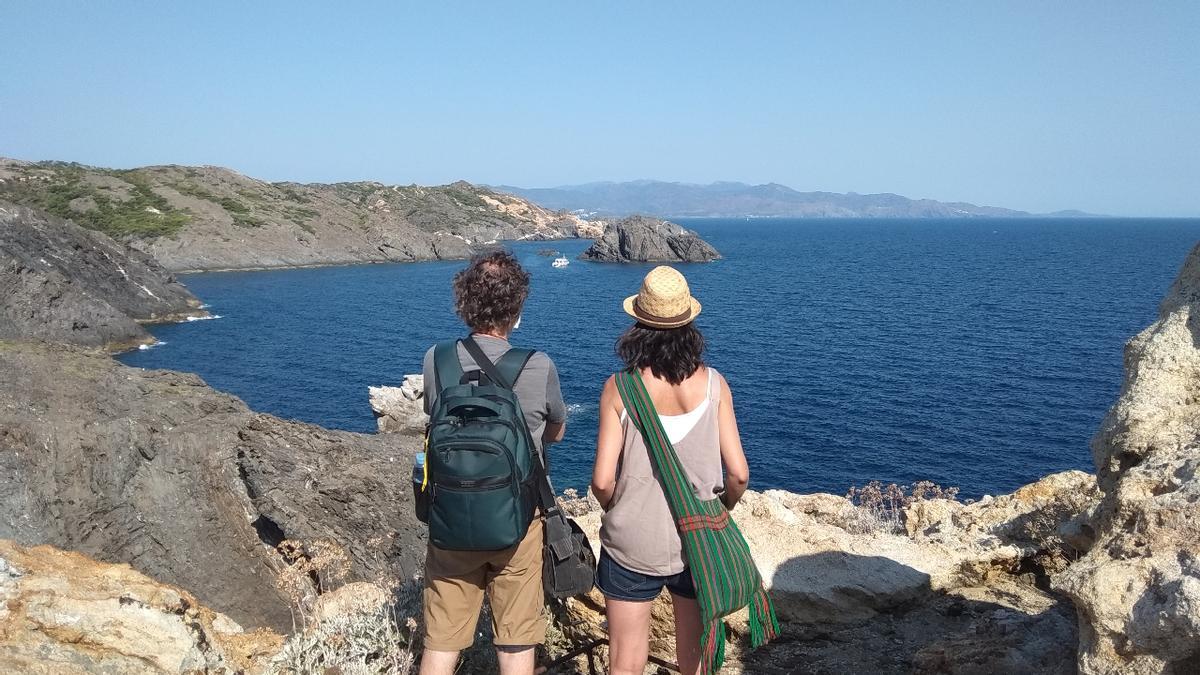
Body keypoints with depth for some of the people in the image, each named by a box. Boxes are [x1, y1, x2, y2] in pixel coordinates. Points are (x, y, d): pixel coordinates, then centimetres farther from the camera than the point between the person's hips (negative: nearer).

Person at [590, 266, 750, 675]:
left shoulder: (620, 387, -12)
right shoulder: (712, 384, -8)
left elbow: (602, 481, -15)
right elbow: (738, 474, -8)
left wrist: (617, 511, 6)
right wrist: (722, 510, 11)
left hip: (632, 545, -1)